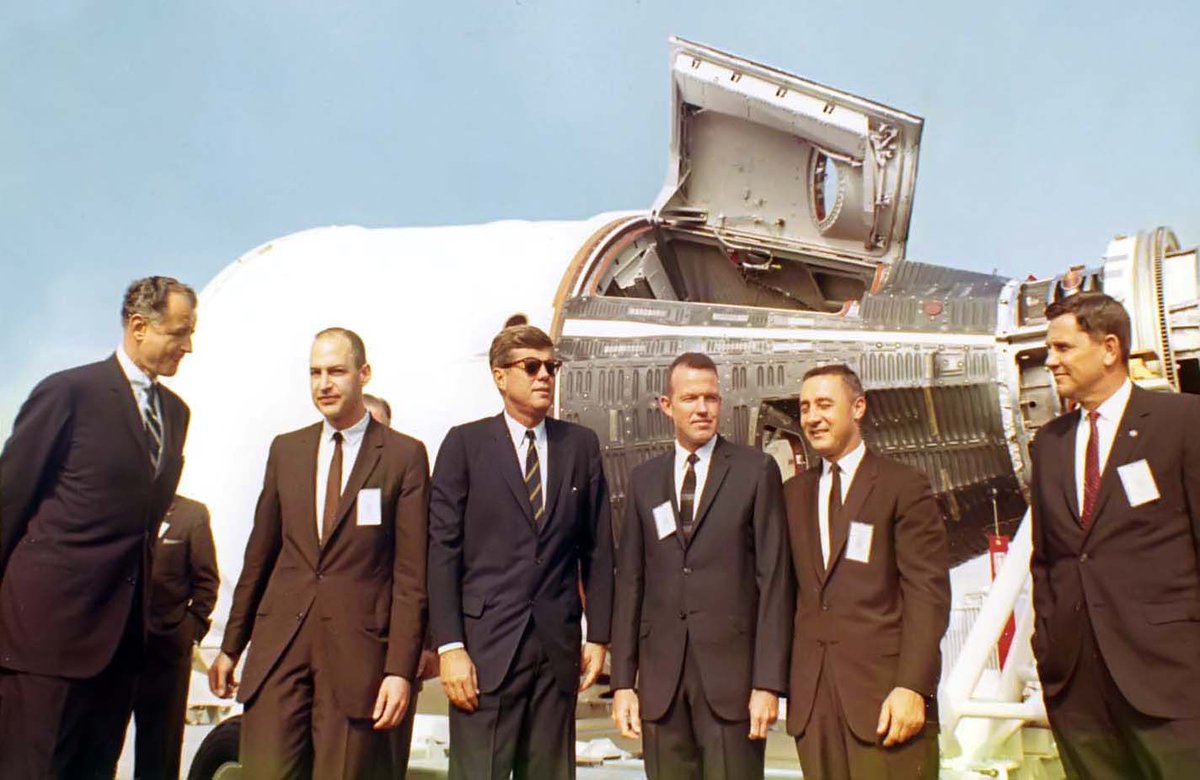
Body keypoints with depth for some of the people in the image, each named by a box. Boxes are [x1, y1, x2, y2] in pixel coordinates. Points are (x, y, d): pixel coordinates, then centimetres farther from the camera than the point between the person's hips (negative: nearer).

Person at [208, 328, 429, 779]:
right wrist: (231, 645, 16)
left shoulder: (404, 455, -2)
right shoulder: (285, 450, 11)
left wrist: (400, 669, -10)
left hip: (356, 649, -3)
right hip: (279, 643, 3)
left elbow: (411, 574, -5)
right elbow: (260, 554, 15)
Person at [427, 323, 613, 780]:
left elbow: (597, 548, 8)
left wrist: (598, 636, 4)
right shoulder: (465, 443, 0)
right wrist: (449, 646, -10)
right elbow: (443, 550, -4)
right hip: (486, 644, -2)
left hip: (558, 645, 3)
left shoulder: (581, 445, 7)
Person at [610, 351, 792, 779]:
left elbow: (774, 579, -3)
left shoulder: (756, 470, 1)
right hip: (661, 673, 3)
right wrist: (623, 681, 4)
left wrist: (769, 682, -8)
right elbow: (630, 582, 9)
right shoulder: (644, 479, 10)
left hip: (731, 669, -3)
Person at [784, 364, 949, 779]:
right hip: (812, 697, 4)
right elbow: (790, 589, 12)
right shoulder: (794, 493, 13)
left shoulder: (903, 487, -1)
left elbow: (928, 592, -7)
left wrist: (913, 686, -15)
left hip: (885, 690, -4)